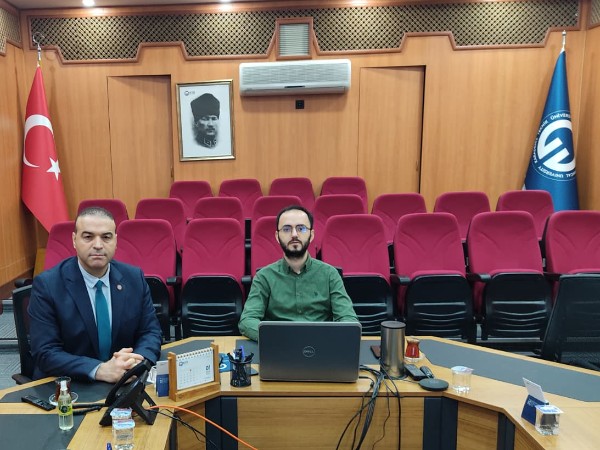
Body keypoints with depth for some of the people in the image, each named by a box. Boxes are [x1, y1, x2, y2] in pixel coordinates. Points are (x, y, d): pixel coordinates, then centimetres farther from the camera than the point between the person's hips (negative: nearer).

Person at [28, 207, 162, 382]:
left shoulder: (134, 278, 0)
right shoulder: (46, 285, -8)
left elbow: (151, 331, 3)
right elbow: (45, 353, -12)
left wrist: (138, 362, -18)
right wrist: (100, 370, -26)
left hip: (124, 385, 3)